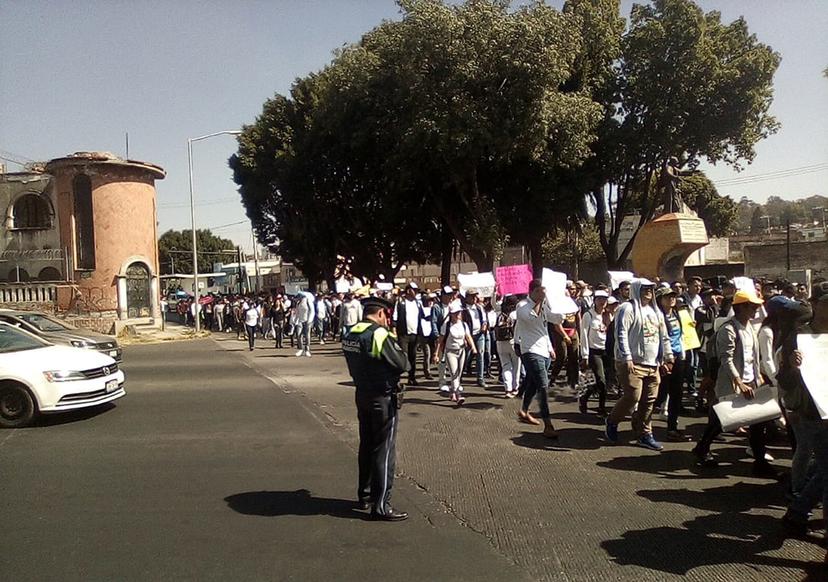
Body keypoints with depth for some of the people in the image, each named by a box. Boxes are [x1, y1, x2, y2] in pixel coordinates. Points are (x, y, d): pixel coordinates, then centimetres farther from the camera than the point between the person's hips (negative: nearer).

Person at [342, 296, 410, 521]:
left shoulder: (350, 334, 3)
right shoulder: (379, 334, -21)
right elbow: (403, 364, -17)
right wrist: (395, 345, 2)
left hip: (362, 395, 8)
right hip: (383, 399, -8)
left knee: (367, 446, 20)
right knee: (384, 451, 1)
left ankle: (365, 495, 33)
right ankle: (380, 505, 6)